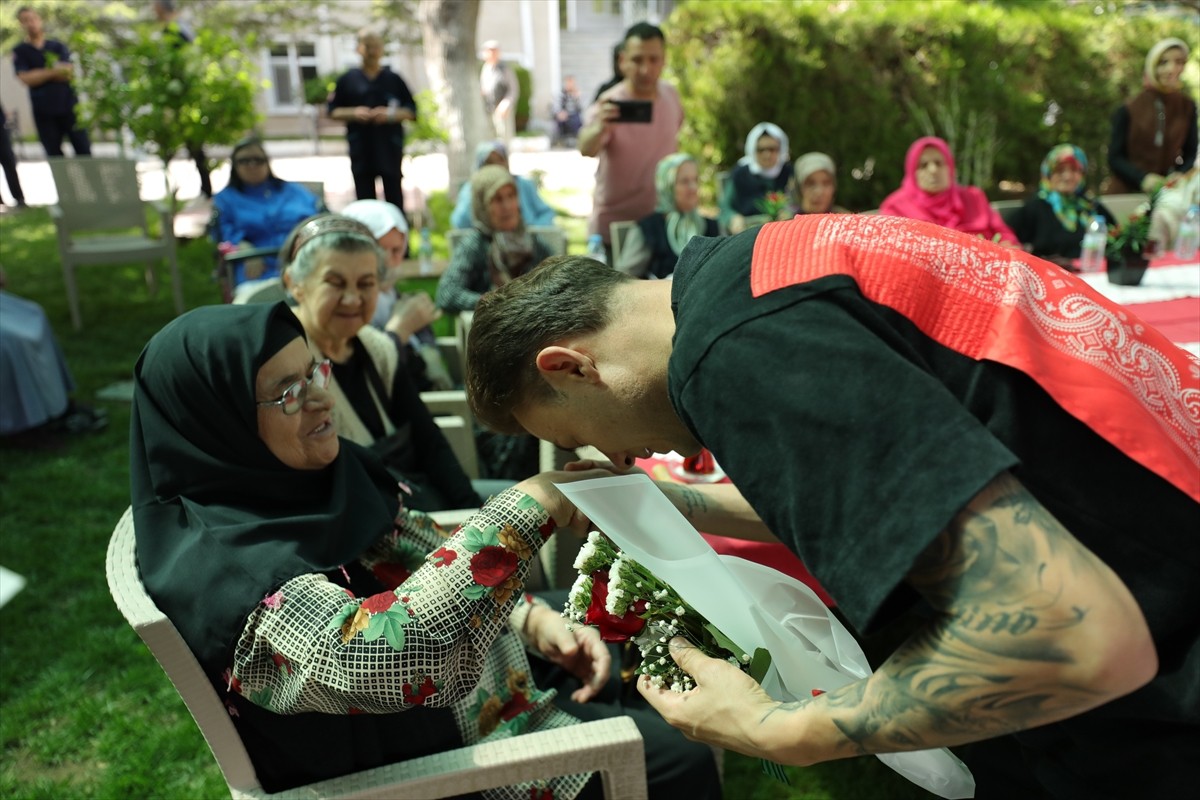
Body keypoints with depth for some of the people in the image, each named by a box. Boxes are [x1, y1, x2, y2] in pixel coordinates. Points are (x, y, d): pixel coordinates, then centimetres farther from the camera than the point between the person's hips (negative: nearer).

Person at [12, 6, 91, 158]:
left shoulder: (57, 46, 10)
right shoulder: (20, 52, 7)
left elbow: (69, 71, -2)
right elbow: (26, 78, -6)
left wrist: (40, 74, -7)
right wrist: (54, 72, -9)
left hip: (69, 104, 0)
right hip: (44, 111, 0)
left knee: (83, 149, -5)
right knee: (54, 154, 2)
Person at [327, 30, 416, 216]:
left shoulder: (393, 79, 7)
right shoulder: (347, 80, 9)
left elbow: (411, 111, 7)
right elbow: (333, 111, 11)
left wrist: (391, 114, -11)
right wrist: (353, 113, -8)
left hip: (390, 147, -1)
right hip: (360, 147, 1)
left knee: (394, 197, -2)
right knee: (364, 200, 3)